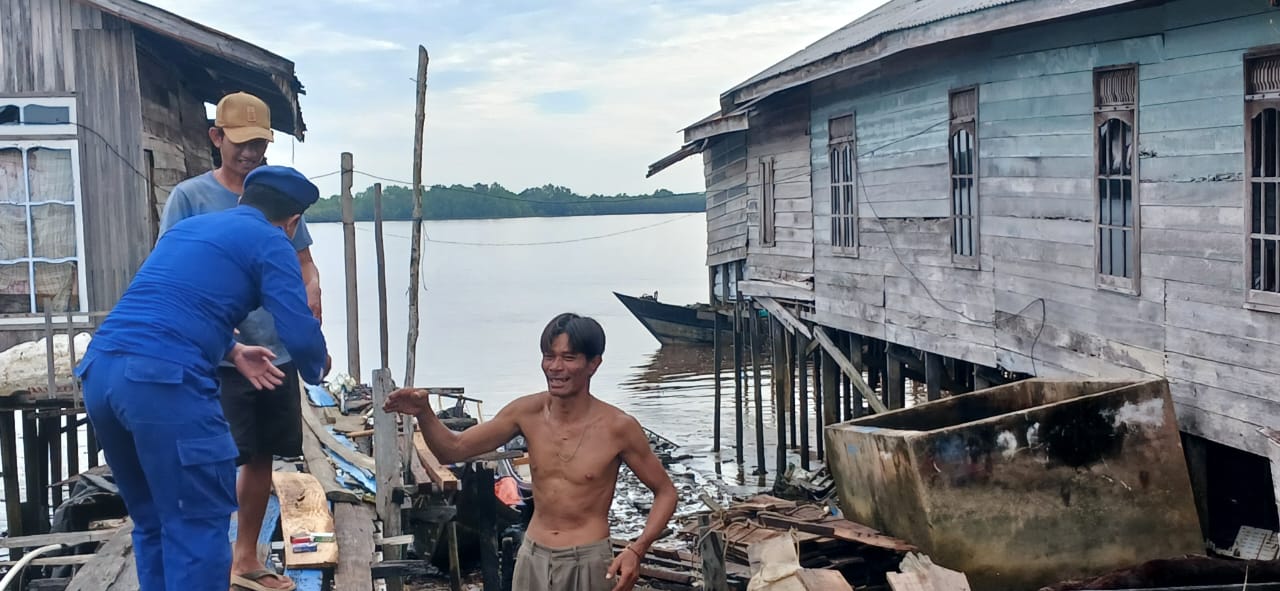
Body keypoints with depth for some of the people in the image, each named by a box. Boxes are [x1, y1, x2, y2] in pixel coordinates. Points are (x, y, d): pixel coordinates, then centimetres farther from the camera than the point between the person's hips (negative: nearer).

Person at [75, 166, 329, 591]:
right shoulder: (269, 241, 5)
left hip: (99, 372, 8)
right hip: (163, 381, -8)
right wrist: (316, 370, 17)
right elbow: (300, 335, -4)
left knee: (152, 521, 19)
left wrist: (232, 351, 29)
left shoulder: (186, 227, 27)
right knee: (198, 525, 1)